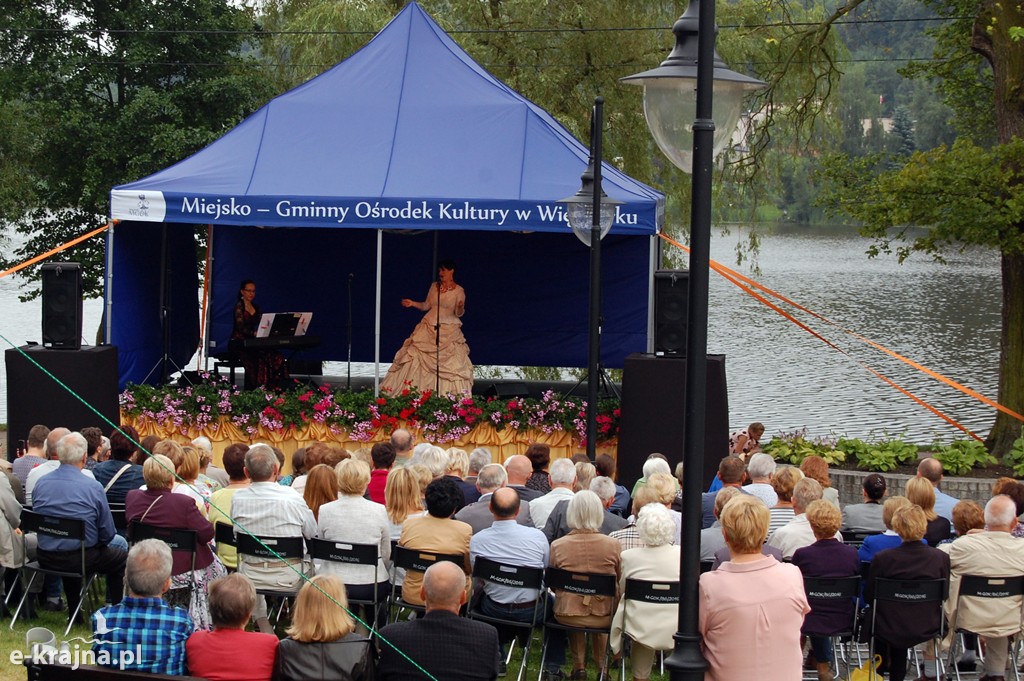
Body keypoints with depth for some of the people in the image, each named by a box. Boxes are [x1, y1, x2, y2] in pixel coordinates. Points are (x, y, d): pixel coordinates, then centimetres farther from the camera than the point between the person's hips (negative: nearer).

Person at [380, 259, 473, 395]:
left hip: (448, 331, -4)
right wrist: (412, 303, 6)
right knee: (415, 357, -3)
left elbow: (458, 313, -6)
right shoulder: (434, 287, 9)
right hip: (429, 328, 4)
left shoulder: (459, 291, -3)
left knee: (452, 363, -11)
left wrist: (460, 308, -28)